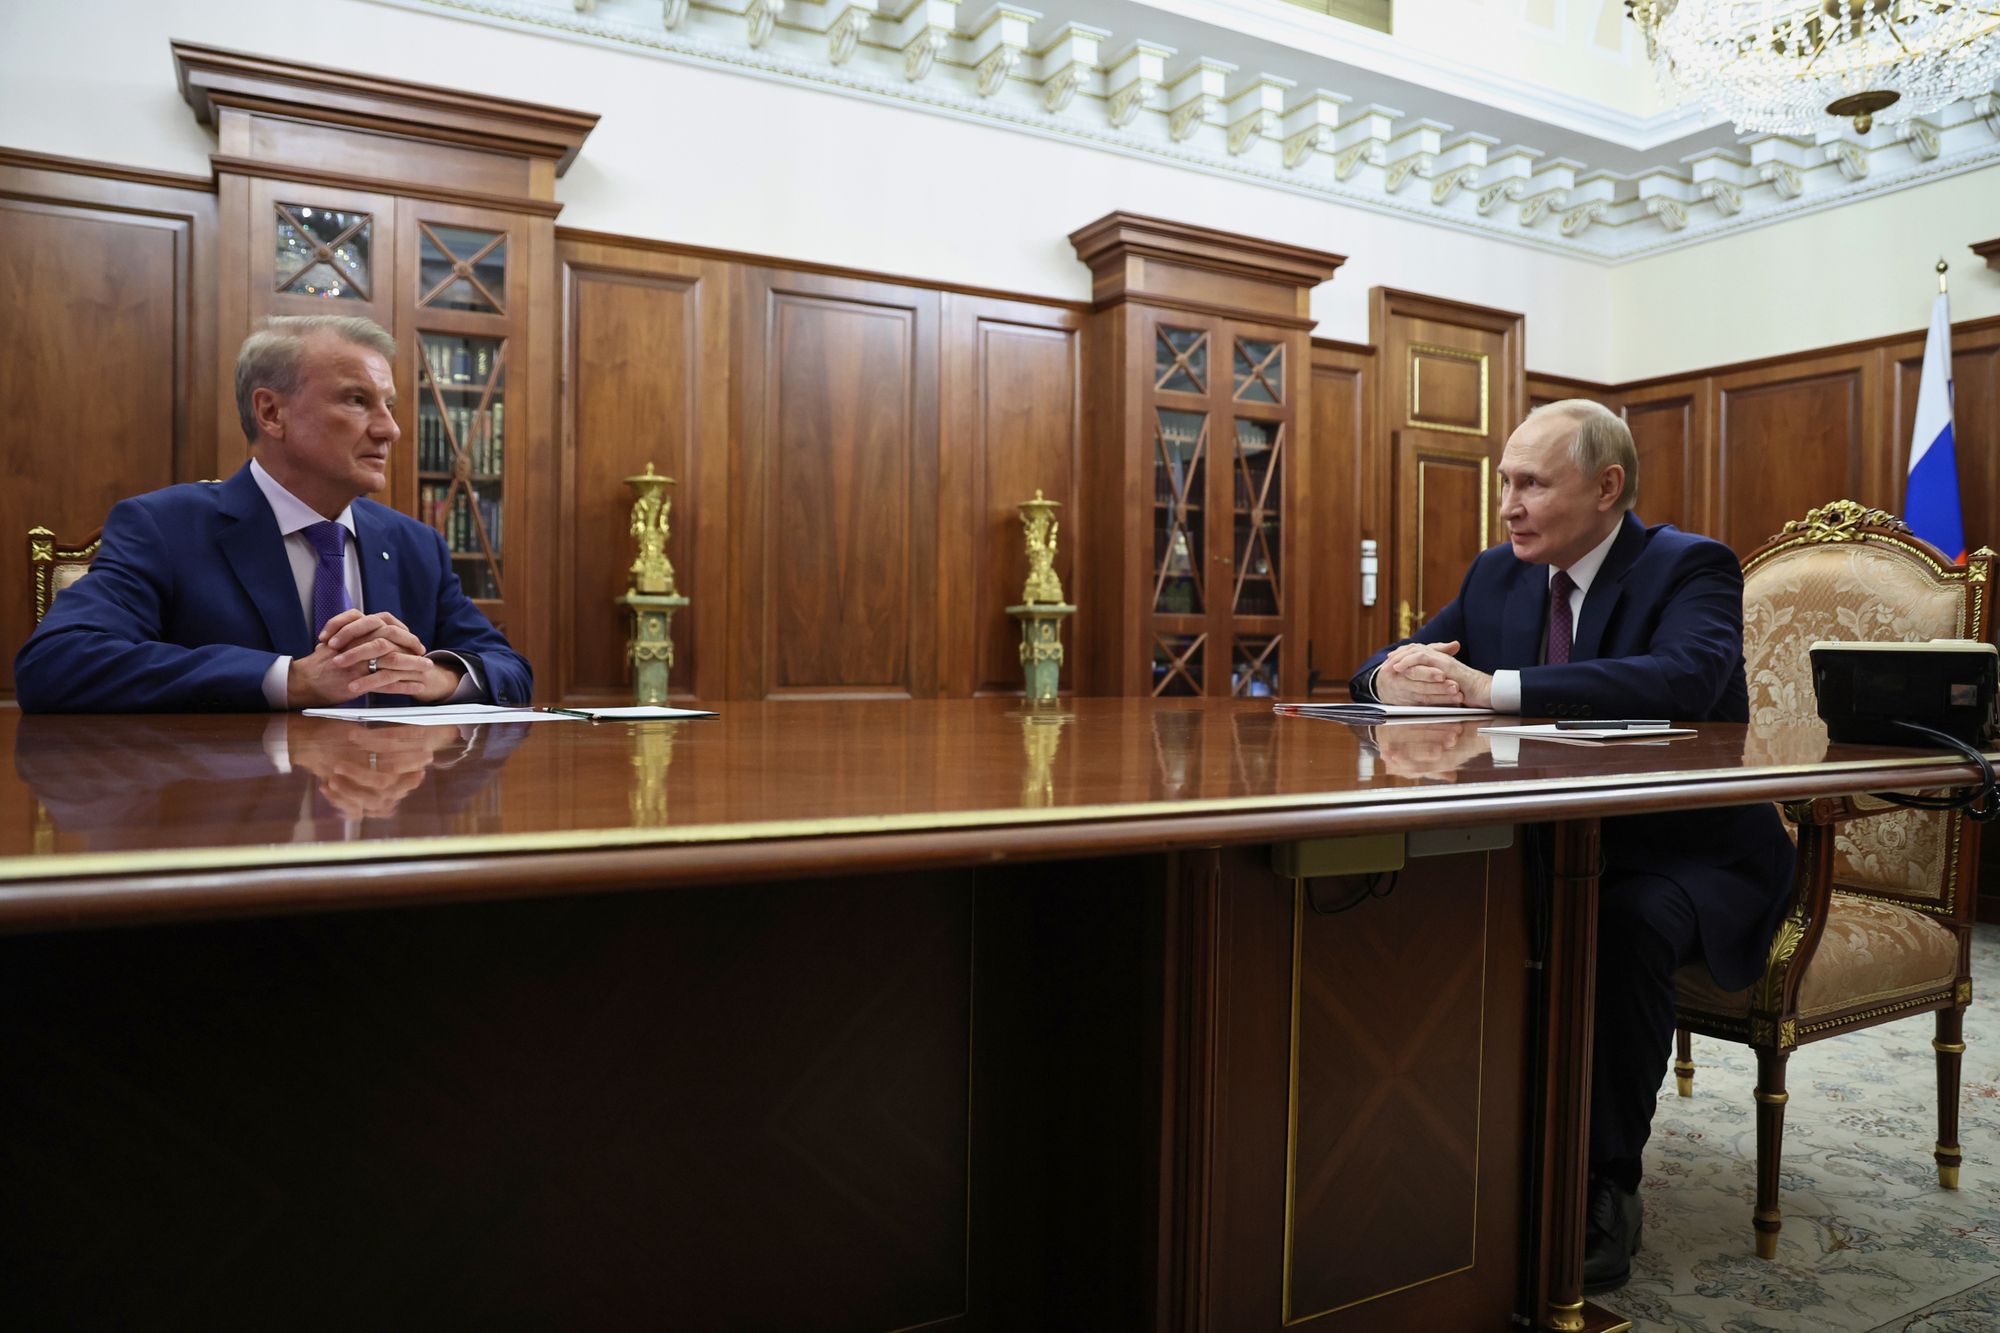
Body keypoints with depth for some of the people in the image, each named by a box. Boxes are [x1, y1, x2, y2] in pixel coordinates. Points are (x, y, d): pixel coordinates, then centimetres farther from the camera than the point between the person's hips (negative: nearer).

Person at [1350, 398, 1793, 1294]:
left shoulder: (1692, 568, -10)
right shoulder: (1496, 574, 8)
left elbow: (1685, 678, -32)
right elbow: (1384, 670, 7)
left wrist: (1493, 687, -37)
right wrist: (1400, 675, -20)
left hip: (1685, 857, -5)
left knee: (1625, 922, -36)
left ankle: (1607, 1186, -19)